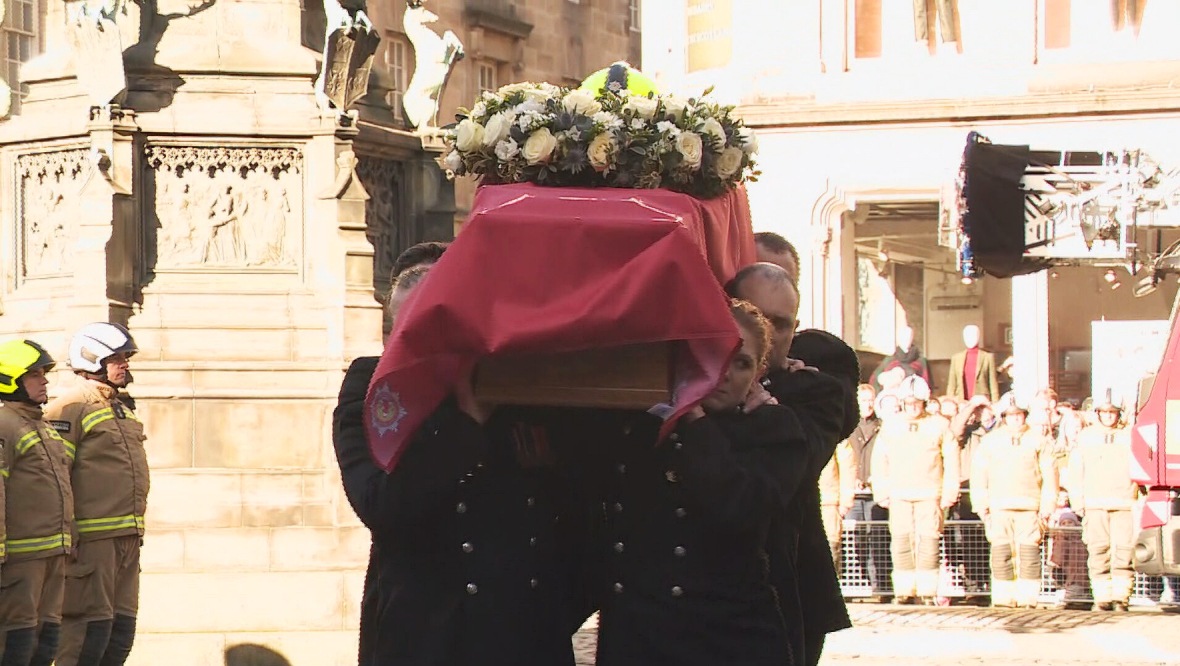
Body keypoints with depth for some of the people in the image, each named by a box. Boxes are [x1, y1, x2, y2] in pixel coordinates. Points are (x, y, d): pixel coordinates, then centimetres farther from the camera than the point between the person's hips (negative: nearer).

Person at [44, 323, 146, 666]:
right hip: (93, 534, -9)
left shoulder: (122, 407, 19)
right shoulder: (73, 406, -10)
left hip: (127, 535, 9)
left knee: (122, 625, 10)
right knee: (90, 625, -8)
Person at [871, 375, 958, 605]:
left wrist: (949, 493, 0)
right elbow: (879, 461, 14)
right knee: (900, 543, -3)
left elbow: (951, 461, 6)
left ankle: (928, 593, -5)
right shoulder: (890, 426, 12)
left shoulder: (940, 425, 6)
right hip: (898, 495, 2)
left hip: (929, 494, -2)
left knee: (928, 543, -8)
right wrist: (881, 493, 6)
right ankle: (904, 592, 0)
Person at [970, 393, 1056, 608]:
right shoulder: (990, 441, 13)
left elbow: (1049, 475, 8)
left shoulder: (1038, 441, 9)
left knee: (1029, 555, -6)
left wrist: (1047, 506, 0)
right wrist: (981, 505, 3)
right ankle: (1003, 597, 0)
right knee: (1001, 553, -4)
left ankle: (1028, 598, -3)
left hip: (1029, 507, -1)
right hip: (999, 507, 1)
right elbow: (979, 475, 12)